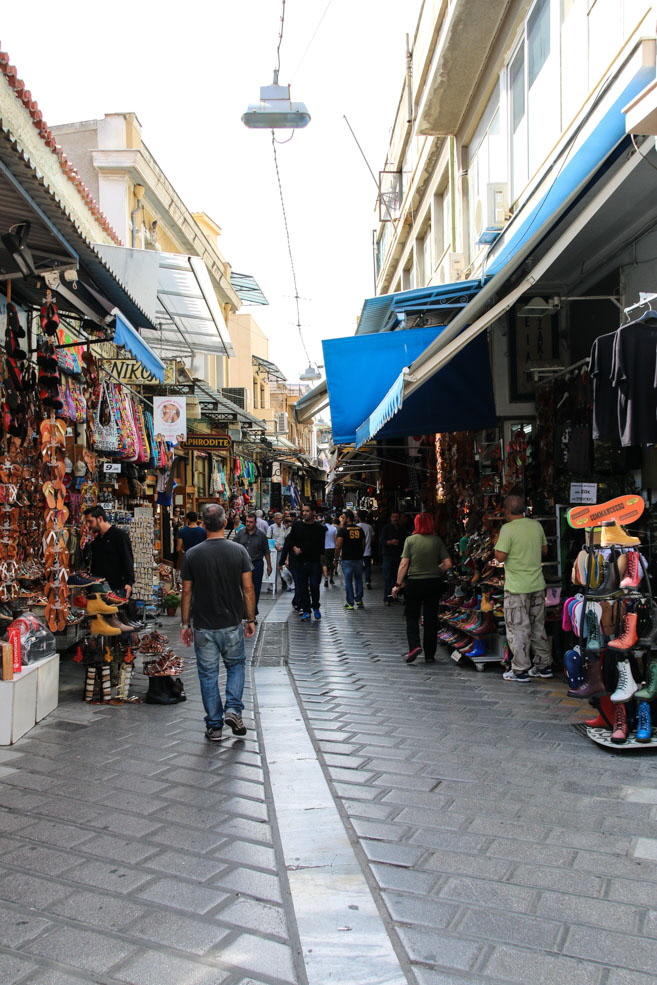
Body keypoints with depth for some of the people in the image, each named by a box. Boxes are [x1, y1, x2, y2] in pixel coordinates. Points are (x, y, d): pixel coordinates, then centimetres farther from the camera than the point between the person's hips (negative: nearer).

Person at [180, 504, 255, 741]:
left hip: (203, 626, 0)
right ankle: (233, 709, 3)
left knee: (208, 674, 10)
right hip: (232, 624, 0)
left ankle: (214, 726, 15)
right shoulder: (239, 551, -6)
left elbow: (187, 592, -3)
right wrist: (251, 619, 5)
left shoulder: (192, 554, -6)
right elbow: (248, 589, -6)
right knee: (236, 665, 20)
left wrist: (185, 624, 7)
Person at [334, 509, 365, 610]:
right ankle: (359, 600, 15)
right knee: (358, 579, 16)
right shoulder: (360, 529, 6)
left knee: (348, 581, 3)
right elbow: (363, 544, 11)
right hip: (358, 559, 4)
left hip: (347, 559, -4)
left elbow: (338, 546, -14)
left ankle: (350, 603, 5)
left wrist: (336, 558, -4)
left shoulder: (342, 530, -9)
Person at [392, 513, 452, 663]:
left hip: (414, 583, -2)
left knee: (411, 617, 12)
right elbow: (448, 564, -5)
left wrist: (398, 584, -4)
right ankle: (430, 654, 14)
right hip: (434, 583, 2)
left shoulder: (410, 540, -7)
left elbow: (404, 564, -11)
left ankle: (414, 646, -9)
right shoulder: (437, 540, -2)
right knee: (431, 618, 10)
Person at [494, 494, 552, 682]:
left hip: (517, 588, -6)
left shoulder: (508, 529, -15)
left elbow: (500, 556, -18)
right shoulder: (536, 525, 5)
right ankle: (544, 665, 23)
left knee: (518, 629, 1)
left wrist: (497, 545, 0)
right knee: (538, 626, 16)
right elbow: (545, 550, 15)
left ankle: (520, 670, 5)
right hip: (537, 584, 6)